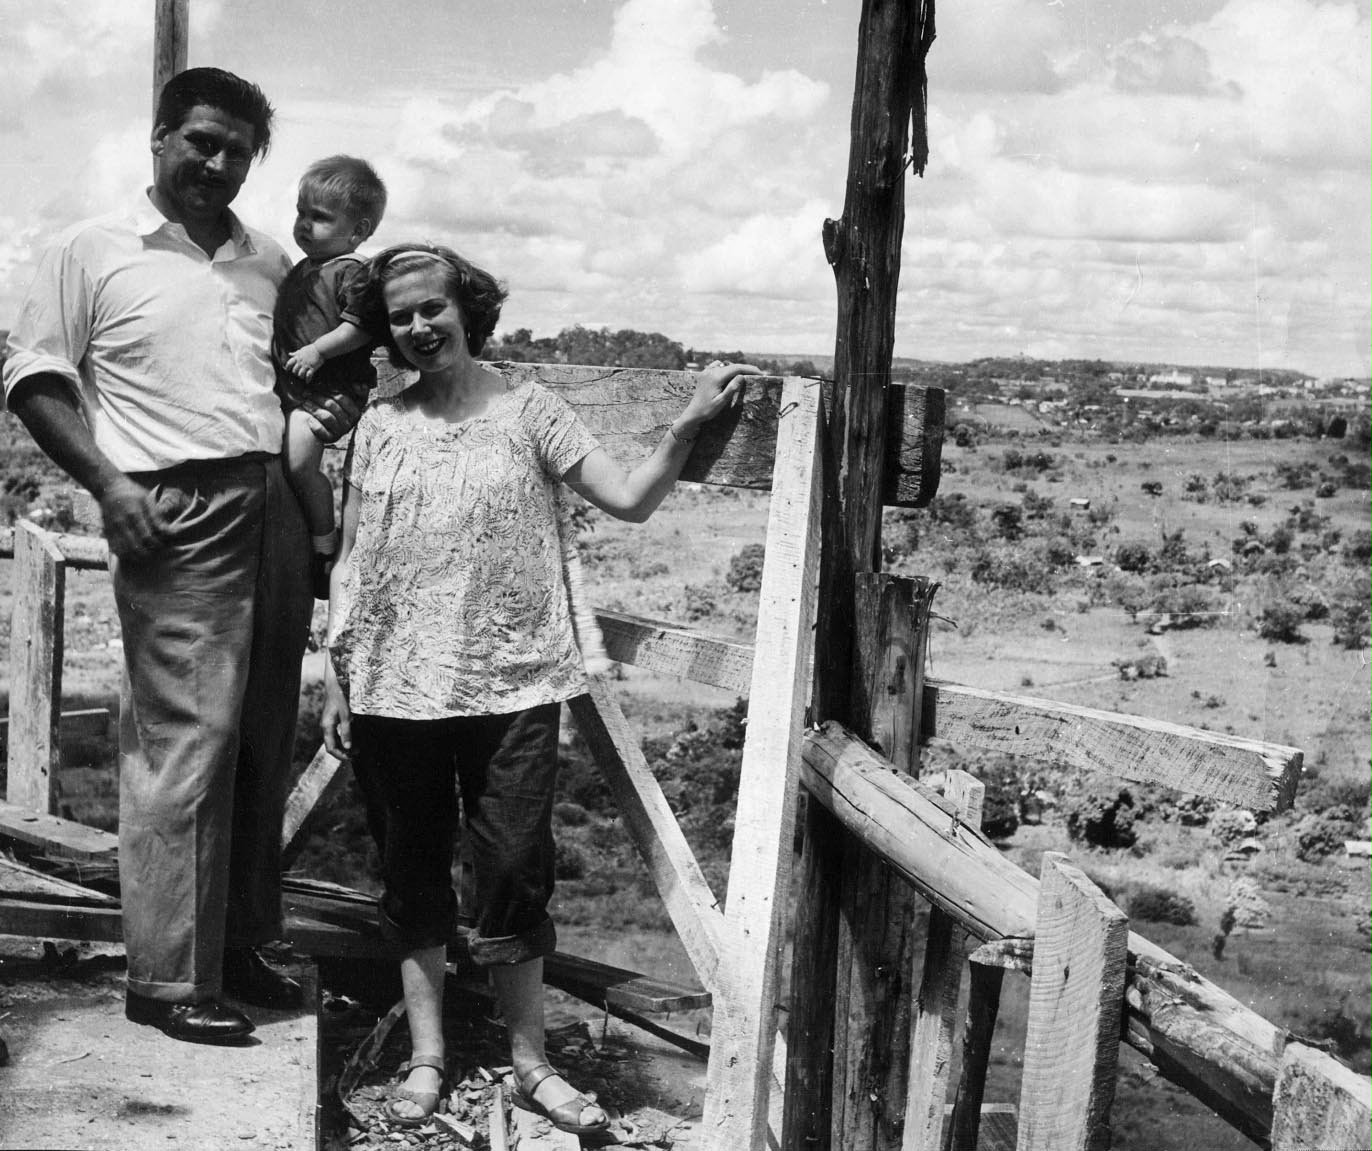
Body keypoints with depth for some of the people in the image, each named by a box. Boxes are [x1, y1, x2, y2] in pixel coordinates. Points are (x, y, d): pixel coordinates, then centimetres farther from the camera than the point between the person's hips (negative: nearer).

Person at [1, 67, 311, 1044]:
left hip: (278, 513, 6)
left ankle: (238, 944, 19)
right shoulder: (92, 253, 3)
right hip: (176, 516, -5)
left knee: (264, 743, 8)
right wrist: (108, 484, -10)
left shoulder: (271, 264, 17)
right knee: (185, 744, -9)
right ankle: (169, 979, -1)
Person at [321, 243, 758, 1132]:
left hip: (510, 688, -3)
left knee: (514, 873, -1)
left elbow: (629, 498, -7)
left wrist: (688, 427, -21)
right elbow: (353, 559, 11)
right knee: (413, 874, 10)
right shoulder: (379, 427, 7)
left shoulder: (528, 413, 0)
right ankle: (427, 1058, 22)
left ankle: (531, 1064, 13)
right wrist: (337, 675, 9)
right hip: (394, 689, 3)